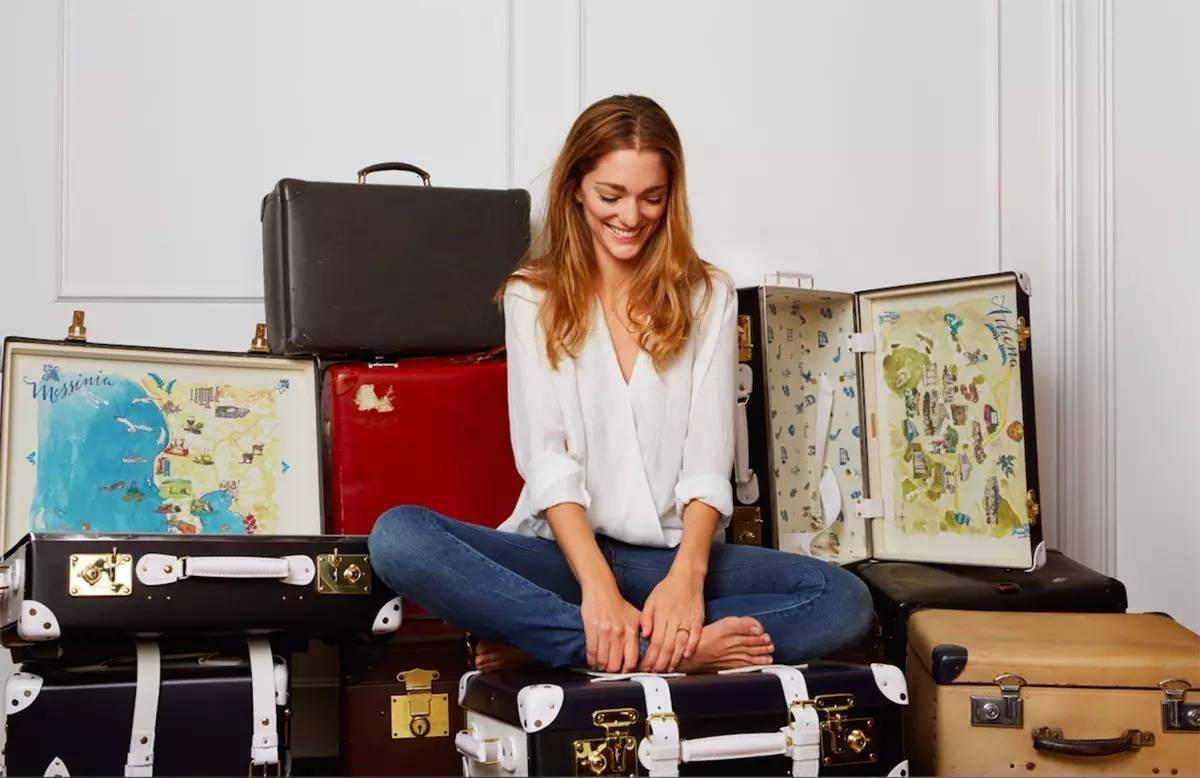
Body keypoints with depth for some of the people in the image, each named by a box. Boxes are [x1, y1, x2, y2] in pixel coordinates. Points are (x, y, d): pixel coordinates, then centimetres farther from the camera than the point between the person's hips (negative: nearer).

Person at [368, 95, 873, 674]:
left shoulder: (707, 295, 8)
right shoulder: (533, 297, 6)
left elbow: (709, 456, -2)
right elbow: (546, 457, -6)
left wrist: (687, 574, -21)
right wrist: (599, 588, -23)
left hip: (673, 555, 2)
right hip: (564, 551, -1)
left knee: (845, 601, -25)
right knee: (398, 536, -30)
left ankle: (543, 642, -28)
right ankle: (680, 651, -34)